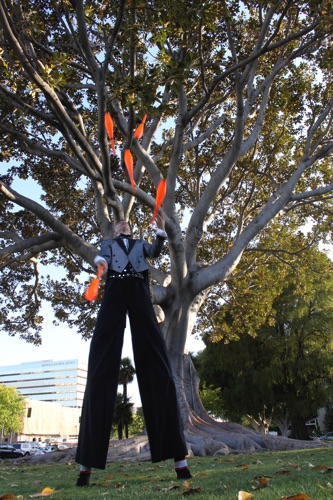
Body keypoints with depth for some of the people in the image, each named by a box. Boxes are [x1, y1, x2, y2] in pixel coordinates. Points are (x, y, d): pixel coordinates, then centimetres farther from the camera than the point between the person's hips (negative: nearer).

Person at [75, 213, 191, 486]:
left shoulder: (141, 243, 31)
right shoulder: (108, 243, 27)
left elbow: (156, 252, 11)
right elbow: (101, 258, 4)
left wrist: (161, 229, -4)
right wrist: (100, 264, -19)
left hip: (140, 294, 1)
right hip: (115, 293, 0)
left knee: (156, 367, -7)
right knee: (102, 368, -9)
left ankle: (179, 457, -7)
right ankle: (87, 463, -8)